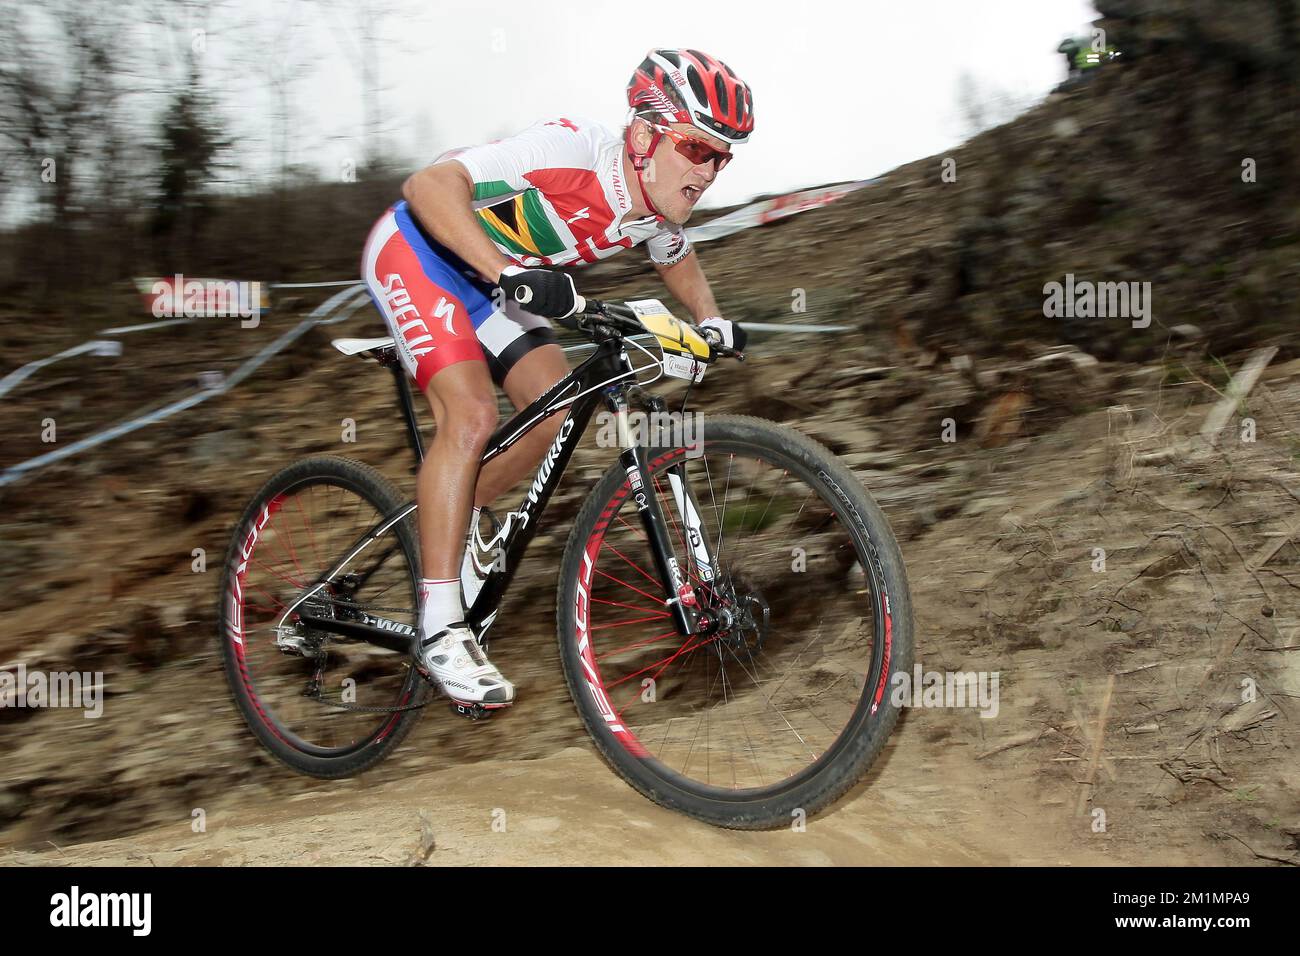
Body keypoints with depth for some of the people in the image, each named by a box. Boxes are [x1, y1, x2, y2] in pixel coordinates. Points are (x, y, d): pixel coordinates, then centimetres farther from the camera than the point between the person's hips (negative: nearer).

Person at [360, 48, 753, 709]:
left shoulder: (660, 212, -7)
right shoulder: (573, 149, -31)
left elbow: (678, 262, 18)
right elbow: (428, 184, -37)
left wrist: (711, 319, 0)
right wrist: (508, 271, -49)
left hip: (489, 282, 8)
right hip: (417, 249, -8)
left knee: (558, 413, -2)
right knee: (471, 415, -23)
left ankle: (452, 526, 19)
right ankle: (439, 630, -18)